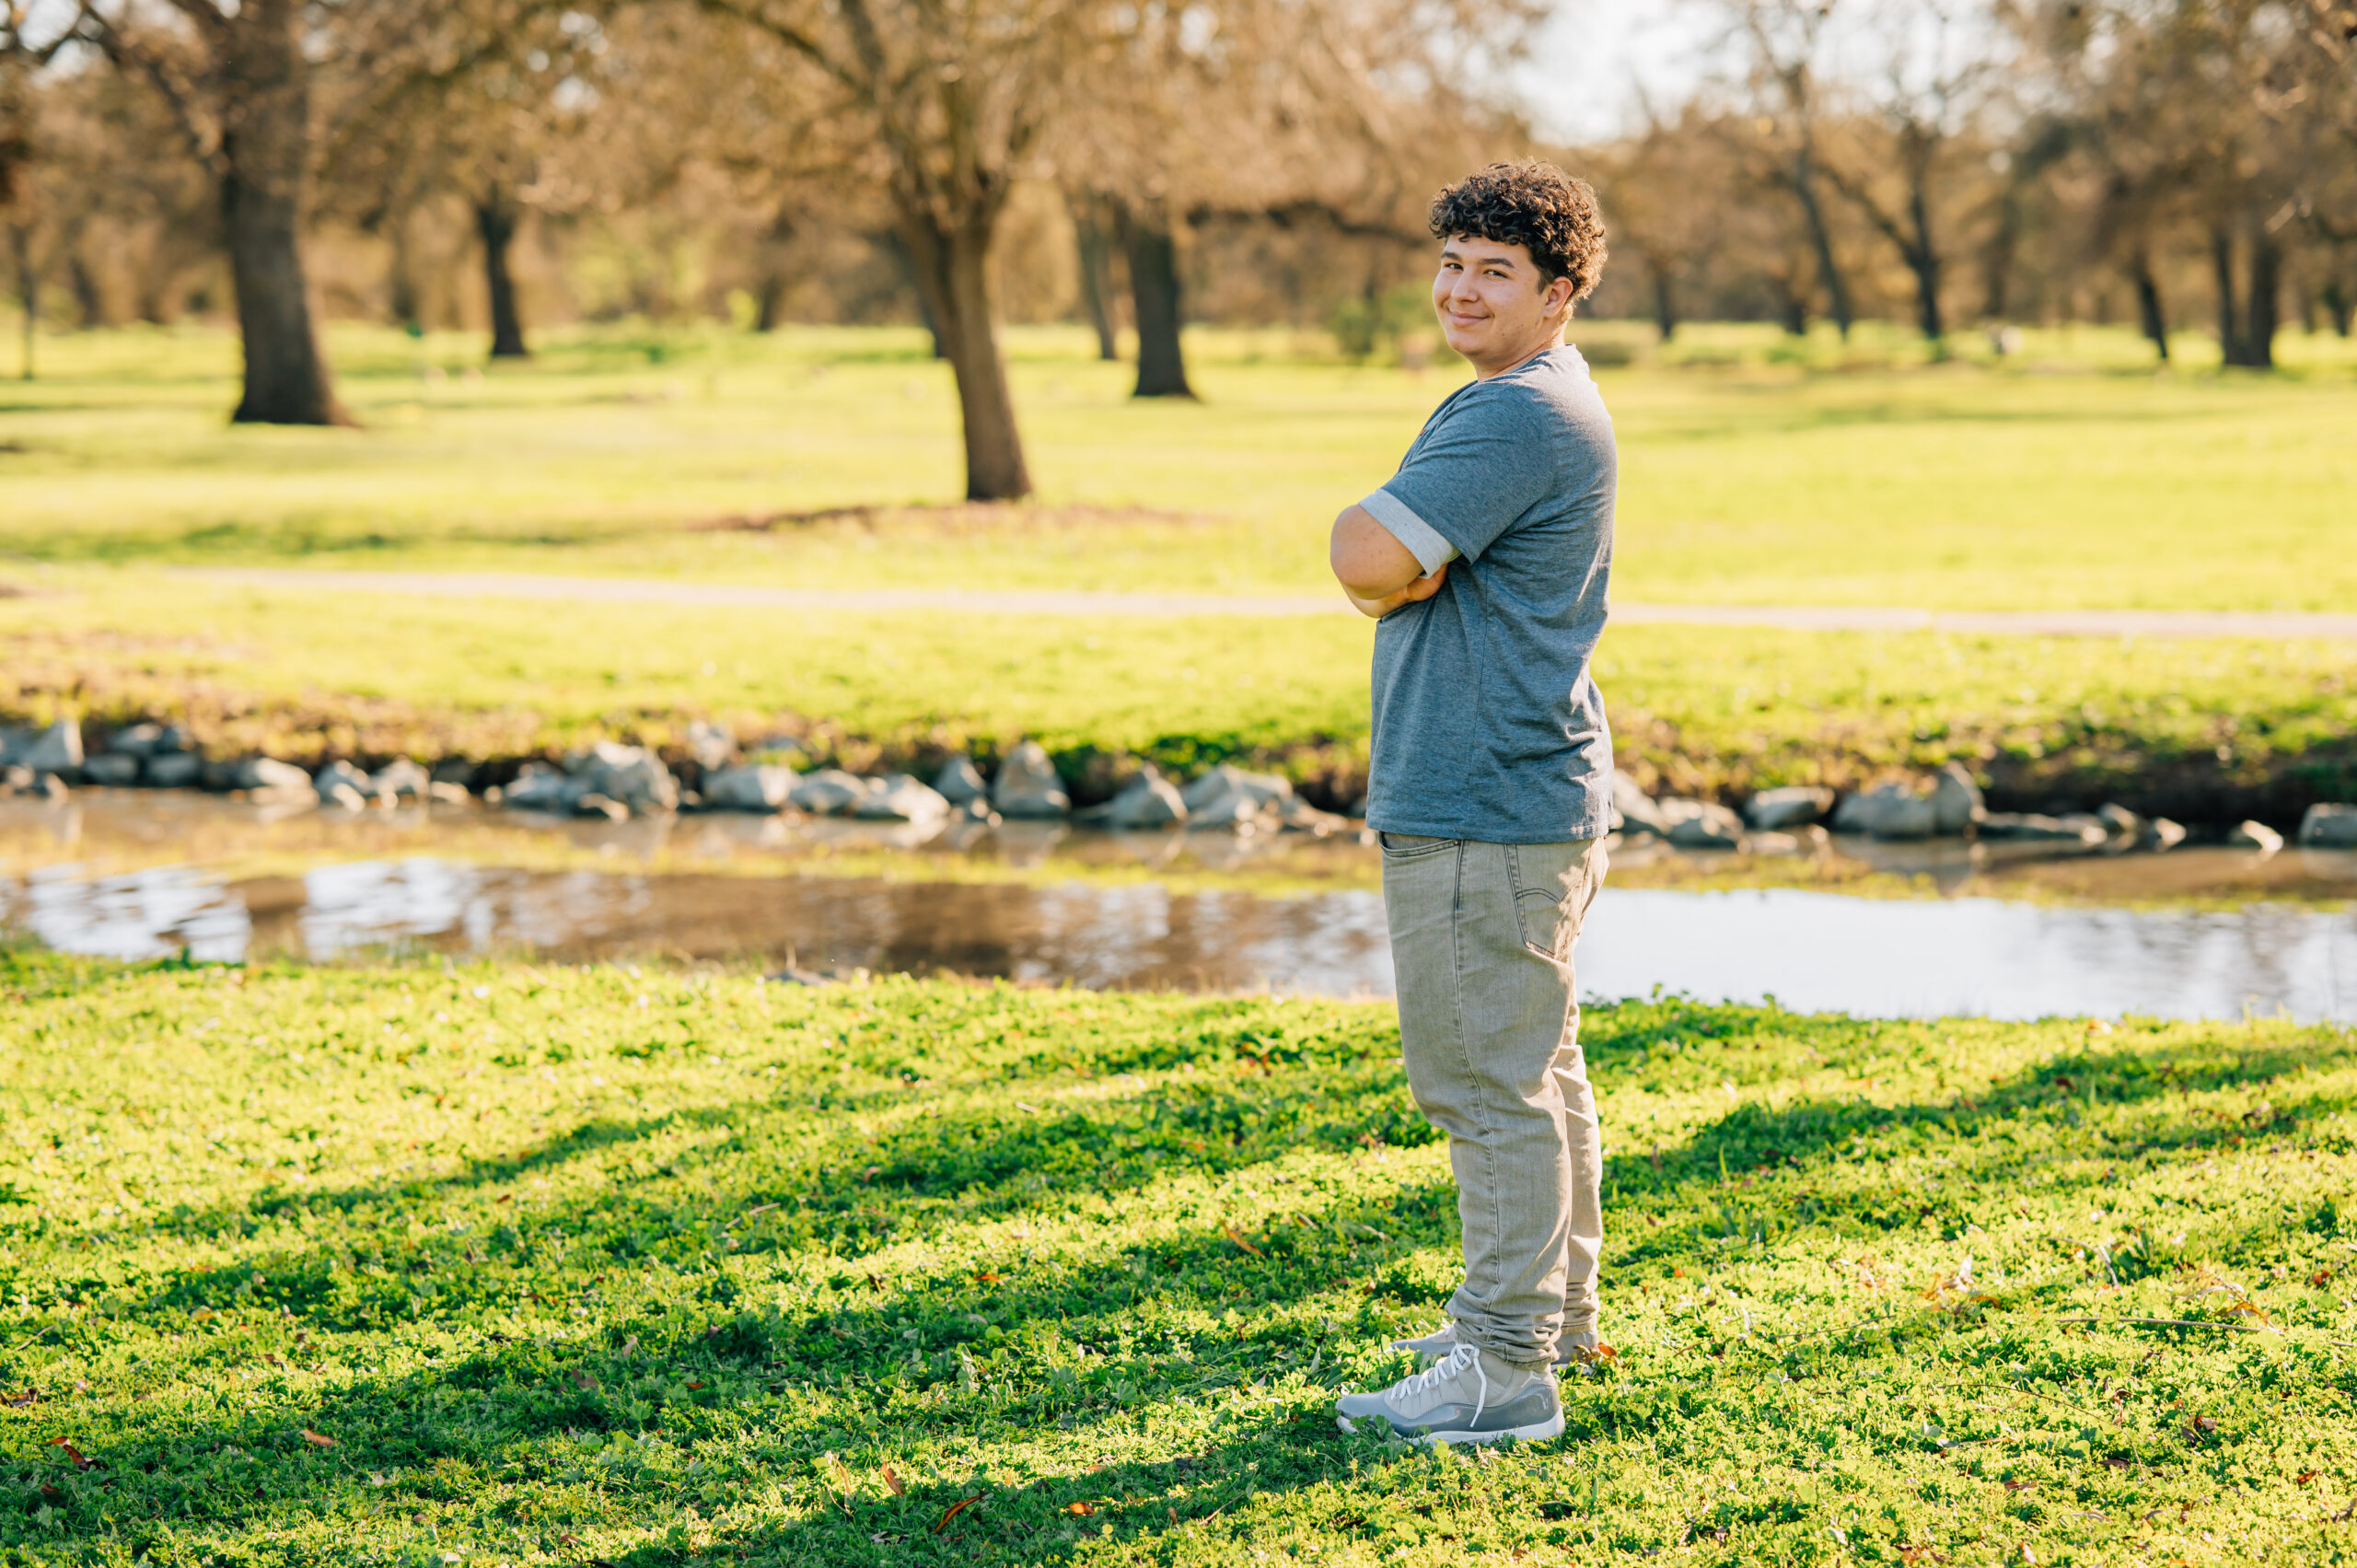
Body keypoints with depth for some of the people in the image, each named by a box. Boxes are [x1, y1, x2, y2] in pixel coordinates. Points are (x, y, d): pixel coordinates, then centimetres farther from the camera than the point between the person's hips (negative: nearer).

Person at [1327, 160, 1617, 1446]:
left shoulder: (1518, 418, -18)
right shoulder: (1518, 404, 18)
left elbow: (1367, 557, -24)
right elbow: (1380, 567, 17)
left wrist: (1377, 543, -3)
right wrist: (1405, 563, -4)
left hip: (1482, 808, -11)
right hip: (1531, 794, 11)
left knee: (1490, 1084, -8)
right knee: (1535, 1073, 19)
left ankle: (1508, 1371, -5)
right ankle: (1550, 1316, 32)